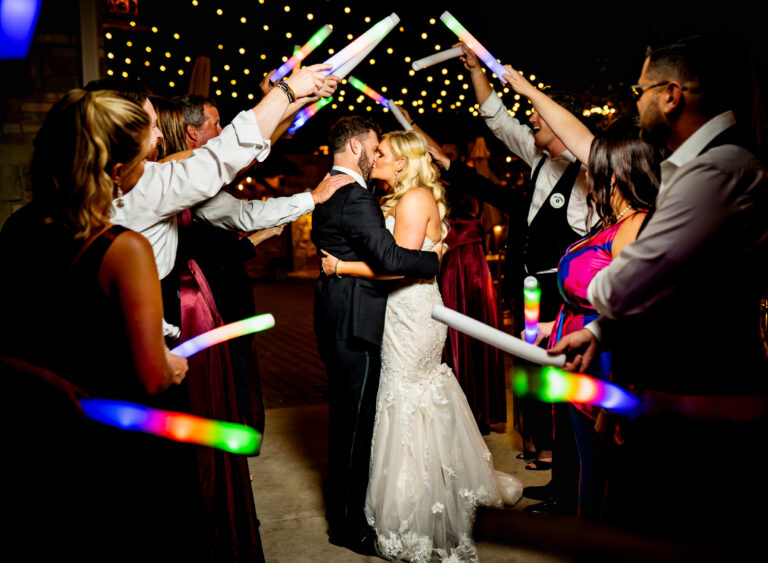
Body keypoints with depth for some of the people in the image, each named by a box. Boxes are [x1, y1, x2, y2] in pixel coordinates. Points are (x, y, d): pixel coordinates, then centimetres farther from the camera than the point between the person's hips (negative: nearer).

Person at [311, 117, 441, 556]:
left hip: (336, 320, 10)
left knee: (346, 418, 21)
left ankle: (342, 508, 36)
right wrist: (434, 258, -13)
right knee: (355, 423, 1)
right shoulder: (354, 198, -20)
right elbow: (390, 259, -28)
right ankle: (349, 524, 14)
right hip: (355, 325, -10)